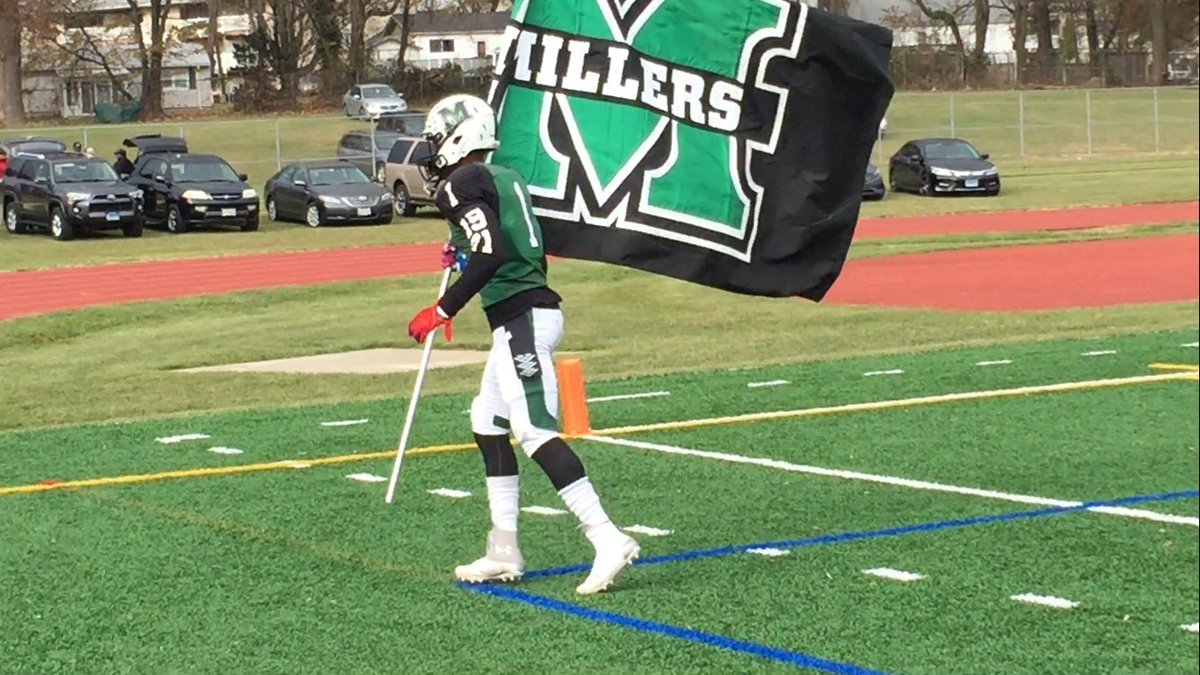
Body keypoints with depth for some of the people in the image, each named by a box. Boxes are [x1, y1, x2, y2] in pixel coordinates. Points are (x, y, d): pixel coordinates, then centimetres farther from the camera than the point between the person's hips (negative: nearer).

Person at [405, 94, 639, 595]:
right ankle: (504, 552, 20)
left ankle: (608, 539, -22)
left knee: (536, 431, -15)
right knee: (487, 424, 17)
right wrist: (462, 254, 29)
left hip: (521, 318, -10)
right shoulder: (505, 179, 18)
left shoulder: (463, 184, -9)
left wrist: (444, 310, -17)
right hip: (532, 312, 10)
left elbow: (490, 255, -21)